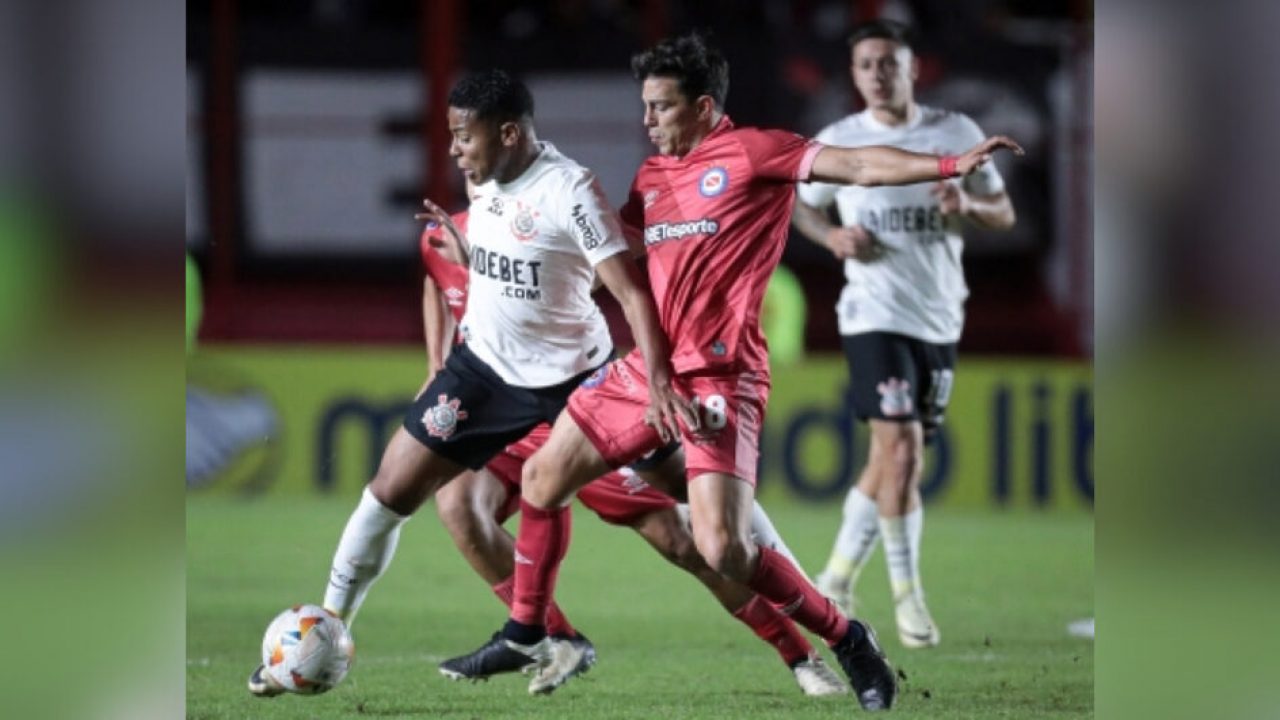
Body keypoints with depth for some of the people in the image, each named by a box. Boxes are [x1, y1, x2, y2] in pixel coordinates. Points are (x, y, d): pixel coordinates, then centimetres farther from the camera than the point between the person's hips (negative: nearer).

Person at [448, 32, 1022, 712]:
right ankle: (525, 633, 32)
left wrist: (952, 164, -28)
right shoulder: (651, 177, 14)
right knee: (543, 478, 15)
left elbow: (853, 164, -15)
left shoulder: (752, 152, -7)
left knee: (722, 549, -19)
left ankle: (847, 639, 0)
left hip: (716, 376, -8)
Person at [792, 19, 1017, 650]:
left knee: (896, 458, 9)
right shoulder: (836, 142, 1)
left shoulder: (956, 134, 4)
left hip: (940, 317, 3)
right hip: (874, 313, -3)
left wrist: (968, 206, -13)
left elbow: (1004, 214, 9)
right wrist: (832, 236, -6)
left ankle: (837, 579, 25)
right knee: (900, 446, -16)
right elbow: (801, 205, 16)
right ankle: (908, 597, -9)